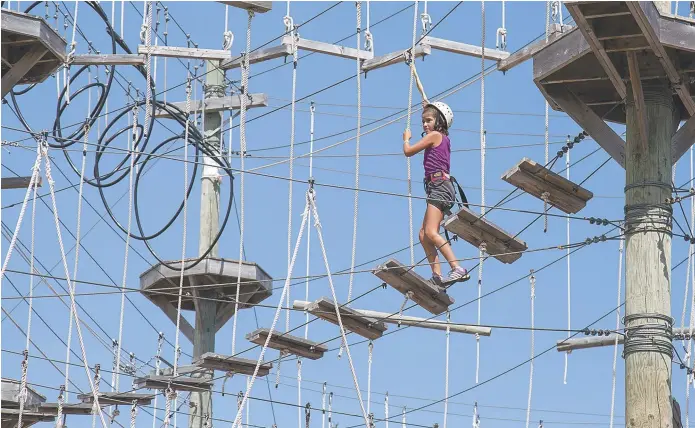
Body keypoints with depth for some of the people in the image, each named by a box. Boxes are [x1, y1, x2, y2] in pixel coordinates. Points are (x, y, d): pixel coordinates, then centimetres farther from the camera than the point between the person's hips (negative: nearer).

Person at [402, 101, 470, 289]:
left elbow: (408, 151, -2)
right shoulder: (443, 138, 21)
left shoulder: (434, 135, -4)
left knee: (431, 232, -21)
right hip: (439, 188, 10)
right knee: (423, 234, 8)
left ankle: (458, 269, -32)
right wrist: (428, 108, 55)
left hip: (439, 185, -10)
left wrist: (406, 138, 16)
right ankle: (437, 276, 1)